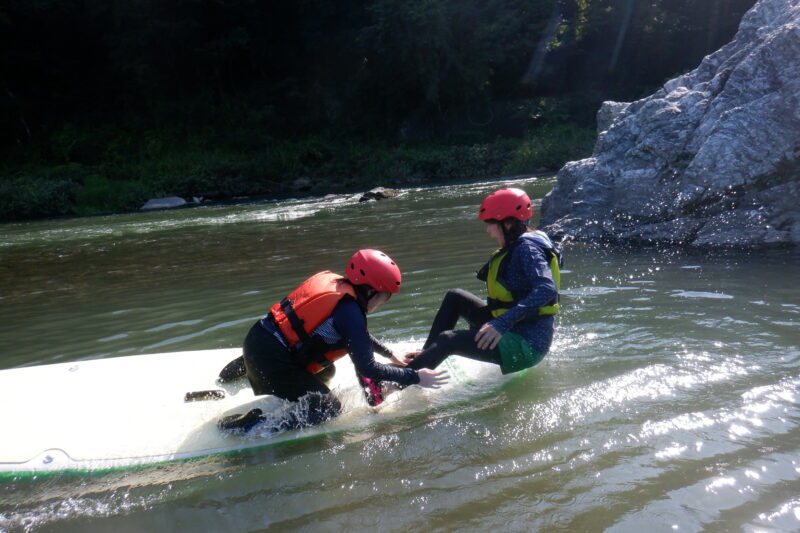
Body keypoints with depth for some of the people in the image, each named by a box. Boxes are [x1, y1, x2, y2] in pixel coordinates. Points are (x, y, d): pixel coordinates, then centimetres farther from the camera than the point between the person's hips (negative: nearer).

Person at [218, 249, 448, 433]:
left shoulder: (332, 281, 7)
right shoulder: (350, 310, -19)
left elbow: (358, 333, 24)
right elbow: (366, 368, -17)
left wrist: (390, 354, 27)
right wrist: (415, 377, -10)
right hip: (271, 356, -9)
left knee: (326, 373, 28)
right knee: (327, 408, -5)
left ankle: (247, 367, 29)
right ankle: (250, 422, -16)